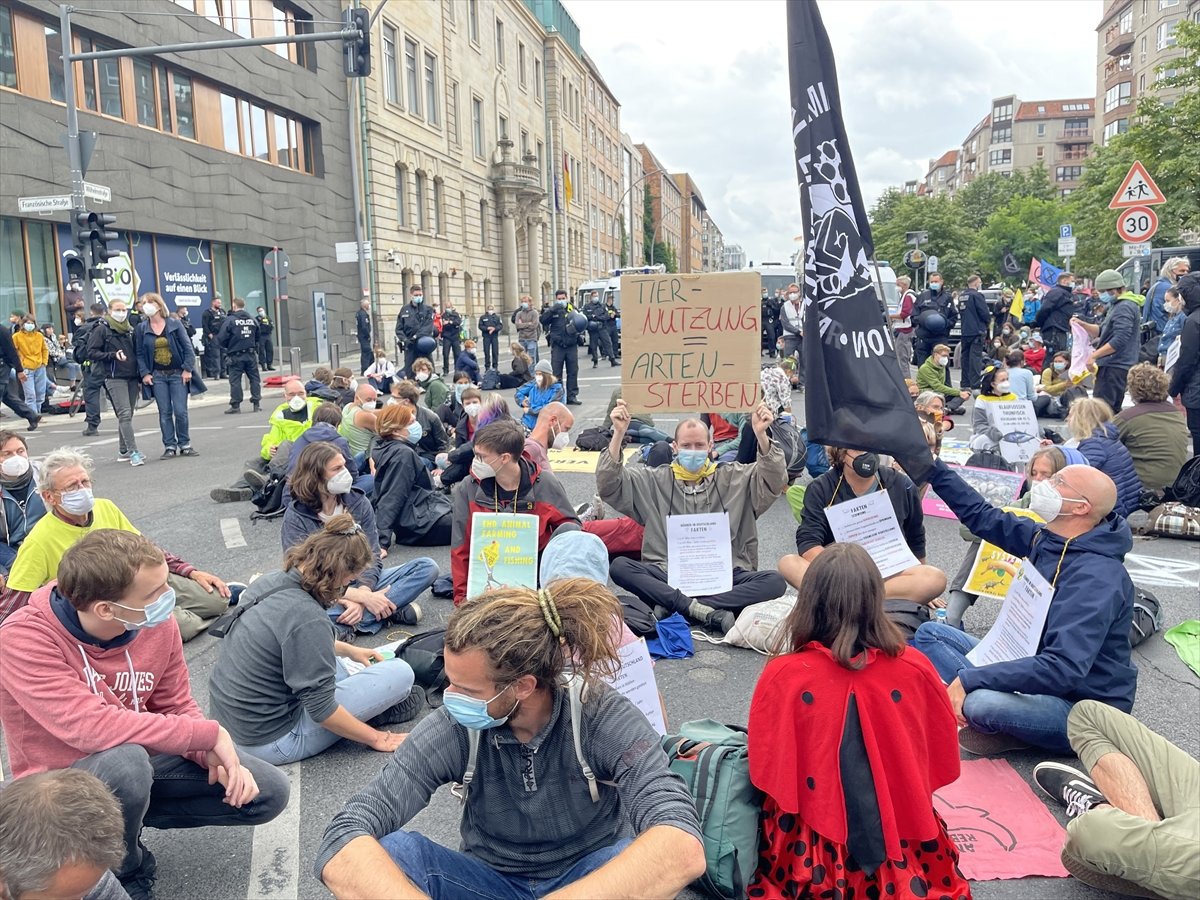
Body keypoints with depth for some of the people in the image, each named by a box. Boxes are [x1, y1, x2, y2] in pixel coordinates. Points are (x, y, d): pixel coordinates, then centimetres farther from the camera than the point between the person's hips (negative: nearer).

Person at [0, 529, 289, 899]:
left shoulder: (156, 624, -11)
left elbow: (177, 708, 1)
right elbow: (91, 727, -37)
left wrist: (217, 757, -20)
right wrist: (210, 734, -31)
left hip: (141, 760, 5)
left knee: (269, 792, -4)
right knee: (125, 760, -39)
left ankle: (126, 818, 8)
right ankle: (126, 869, -7)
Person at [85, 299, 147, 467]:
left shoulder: (130, 330, 16)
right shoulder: (101, 329, -1)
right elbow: (91, 352, -5)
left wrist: (140, 377, 17)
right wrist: (113, 355, -18)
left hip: (132, 377, 6)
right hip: (114, 378, -6)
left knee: (127, 415, 9)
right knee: (124, 414, -13)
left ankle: (123, 451, 20)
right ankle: (133, 452, -17)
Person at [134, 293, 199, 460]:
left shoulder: (174, 325, 0)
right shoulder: (141, 328, 4)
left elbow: (188, 348, -2)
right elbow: (140, 353, 5)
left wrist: (187, 369, -10)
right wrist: (145, 373, -5)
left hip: (178, 374, -1)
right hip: (157, 377, 1)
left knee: (181, 411, -3)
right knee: (165, 413, 3)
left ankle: (185, 444, 11)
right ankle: (170, 446, 9)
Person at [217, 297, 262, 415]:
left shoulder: (230, 320, -10)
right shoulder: (252, 319, 4)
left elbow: (221, 339, -11)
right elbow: (258, 337, 11)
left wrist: (226, 348, 8)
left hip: (235, 355, -4)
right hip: (251, 354, 4)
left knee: (235, 380, 3)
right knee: (254, 378, 9)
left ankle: (235, 405, 5)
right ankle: (256, 403, 9)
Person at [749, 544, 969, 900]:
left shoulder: (782, 675, -21)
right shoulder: (914, 668, -15)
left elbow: (766, 772, -10)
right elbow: (941, 761, 0)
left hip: (813, 852, -2)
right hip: (901, 838, 3)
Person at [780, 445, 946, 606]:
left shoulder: (901, 485, 2)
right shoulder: (821, 488, -2)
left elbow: (915, 540, 16)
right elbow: (808, 543, -13)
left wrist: (919, 586, 24)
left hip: (887, 575, 1)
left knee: (937, 578, -28)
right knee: (788, 563, -27)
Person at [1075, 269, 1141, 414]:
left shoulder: (1124, 307, -14)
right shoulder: (1116, 306, 19)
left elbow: (1119, 340, -23)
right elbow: (1102, 331, 23)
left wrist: (1094, 355, -20)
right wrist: (1082, 324, 7)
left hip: (1115, 366, -11)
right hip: (1113, 365, 11)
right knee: (1113, 410, 15)